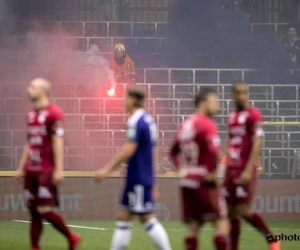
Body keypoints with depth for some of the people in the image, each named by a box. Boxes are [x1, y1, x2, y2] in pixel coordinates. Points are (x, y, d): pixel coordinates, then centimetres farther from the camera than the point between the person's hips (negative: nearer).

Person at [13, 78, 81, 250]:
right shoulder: (31, 115, 15)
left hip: (47, 171, -8)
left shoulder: (53, 113, -10)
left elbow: (58, 142, -13)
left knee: (44, 210, -9)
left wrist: (59, 169, -18)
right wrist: (21, 168, 21)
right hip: (31, 171, 8)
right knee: (34, 211, 5)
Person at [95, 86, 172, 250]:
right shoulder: (147, 120, 14)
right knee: (123, 216, 9)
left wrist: (107, 169, -19)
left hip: (138, 180, -10)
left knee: (147, 218, -7)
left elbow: (129, 150, -22)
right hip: (141, 178, 10)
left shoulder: (136, 121, -15)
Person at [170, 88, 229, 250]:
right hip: (204, 181, -8)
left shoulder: (185, 125, 15)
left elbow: (174, 152, 24)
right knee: (221, 222, -1)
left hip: (187, 181, 8)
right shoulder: (207, 125, -11)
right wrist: (212, 175, -18)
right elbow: (213, 152, -25)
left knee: (193, 225, 8)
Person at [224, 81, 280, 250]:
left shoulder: (253, 115, -8)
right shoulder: (232, 117, 15)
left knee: (243, 210, -9)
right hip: (231, 169, 7)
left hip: (245, 171, -7)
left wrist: (249, 170, -21)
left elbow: (257, 143, -14)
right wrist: (227, 170, 16)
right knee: (232, 212, 4)